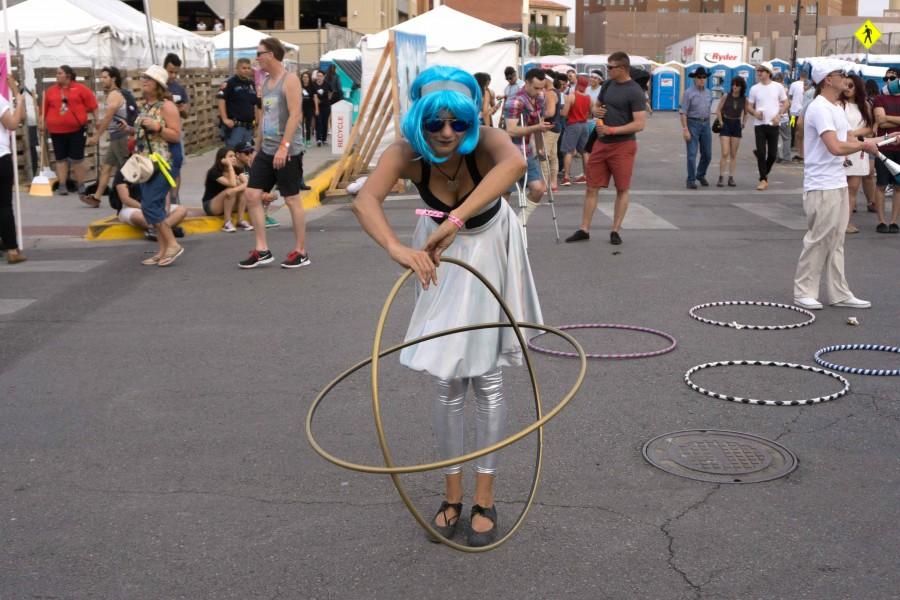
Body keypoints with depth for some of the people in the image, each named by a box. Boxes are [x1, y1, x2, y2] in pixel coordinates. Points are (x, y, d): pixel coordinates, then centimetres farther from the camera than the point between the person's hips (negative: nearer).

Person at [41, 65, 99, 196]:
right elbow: (44, 109, 12)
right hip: (57, 131, 3)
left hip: (76, 129, -3)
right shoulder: (50, 91, 8)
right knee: (61, 158, 5)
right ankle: (62, 185, 7)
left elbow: (93, 105, -1)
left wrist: (97, 121, -4)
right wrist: (42, 123, 7)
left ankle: (81, 185, 10)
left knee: (77, 158, 1)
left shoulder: (80, 89, -1)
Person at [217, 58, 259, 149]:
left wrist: (255, 119, 16)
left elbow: (255, 103, 24)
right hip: (235, 125, -7)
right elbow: (220, 99, -17)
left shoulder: (251, 84, 15)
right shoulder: (230, 83, -8)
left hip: (249, 126, 7)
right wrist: (225, 119, -22)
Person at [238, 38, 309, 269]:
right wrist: (258, 148, 19)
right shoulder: (265, 82, 15)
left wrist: (283, 147, -25)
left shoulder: (289, 80, -10)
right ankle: (262, 250, 8)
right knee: (252, 194, 2)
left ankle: (301, 252, 9)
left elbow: (295, 115, -18)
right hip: (266, 150, 8)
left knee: (292, 199, -1)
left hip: (287, 151, -8)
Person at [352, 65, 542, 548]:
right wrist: (396, 247, -65)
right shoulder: (407, 154, -28)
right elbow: (365, 199, -45)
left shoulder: (485, 142, -31)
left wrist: (455, 221, -65)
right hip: (440, 256, 1)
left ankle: (484, 498, 14)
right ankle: (452, 494, 18)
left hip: (490, 255, -1)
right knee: (448, 381, 3)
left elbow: (514, 163, -56)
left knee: (486, 379, 3)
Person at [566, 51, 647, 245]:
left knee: (622, 189, 4)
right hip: (601, 142, 6)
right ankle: (584, 229, 12)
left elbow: (639, 124, -18)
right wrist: (596, 111, 1)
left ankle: (615, 231, 13)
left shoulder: (635, 92, -12)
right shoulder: (609, 84, 10)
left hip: (622, 145, -6)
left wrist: (612, 130, -21)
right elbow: (598, 106, 25)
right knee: (592, 187, 6)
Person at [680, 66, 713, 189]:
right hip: (692, 124, -5)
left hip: (705, 124, 5)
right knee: (692, 154, -6)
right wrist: (685, 129, -16)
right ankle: (691, 180, 1)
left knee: (707, 154, 9)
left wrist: (707, 123, 14)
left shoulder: (709, 93, 11)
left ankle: (701, 175, 31)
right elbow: (683, 112, -11)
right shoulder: (688, 92, -7)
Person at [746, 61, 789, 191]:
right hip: (759, 124, 0)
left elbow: (785, 104, 6)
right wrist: (755, 112, -14)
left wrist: (779, 115, -9)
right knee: (761, 152, -6)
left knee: (772, 154, 2)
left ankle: (764, 174, 25)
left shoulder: (778, 87, 2)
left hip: (773, 124, 0)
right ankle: (763, 179, -1)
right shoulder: (754, 88, 4)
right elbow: (749, 106, 7)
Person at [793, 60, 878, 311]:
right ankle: (804, 292, 7)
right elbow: (836, 147, -26)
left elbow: (845, 140, 18)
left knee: (835, 241, 13)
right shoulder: (820, 108, -17)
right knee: (818, 240, -3)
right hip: (822, 186, -10)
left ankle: (838, 293, 19)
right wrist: (863, 145, -12)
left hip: (838, 183, 10)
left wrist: (870, 142, 3)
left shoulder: (837, 108, 15)